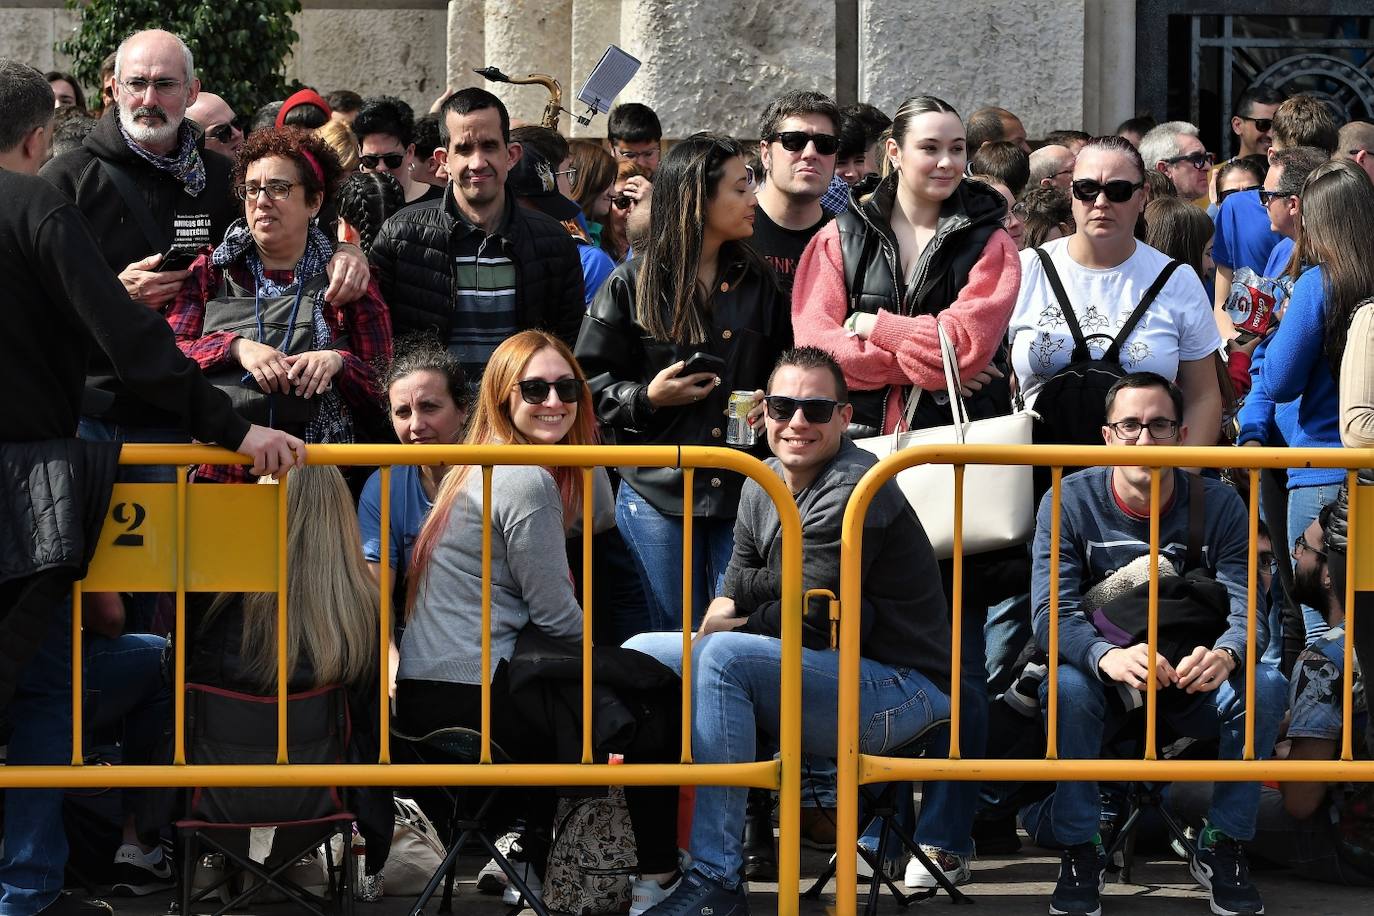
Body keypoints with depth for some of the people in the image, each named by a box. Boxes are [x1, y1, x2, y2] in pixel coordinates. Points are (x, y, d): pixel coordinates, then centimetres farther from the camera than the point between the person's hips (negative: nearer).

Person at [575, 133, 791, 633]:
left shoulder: (758, 282, 11)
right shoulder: (633, 283, 1)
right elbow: (590, 381, 1)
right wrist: (647, 398, -14)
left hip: (742, 492, 3)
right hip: (658, 494, -2)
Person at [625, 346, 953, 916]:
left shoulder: (852, 491, -18)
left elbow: (808, 623, -20)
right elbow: (734, 592, 11)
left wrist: (724, 629, -5)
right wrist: (714, 624, -12)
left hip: (901, 691, -9)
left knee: (724, 656, -31)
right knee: (638, 653, 6)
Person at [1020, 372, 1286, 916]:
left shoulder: (1218, 506, -5)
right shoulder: (1070, 502, -9)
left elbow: (1247, 611, -14)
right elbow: (1051, 615, -19)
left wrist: (1224, 655, -41)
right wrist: (1108, 657, -42)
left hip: (1192, 684, 1)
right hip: (1105, 684, -1)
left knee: (1266, 686, -28)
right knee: (1066, 687, -35)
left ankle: (1222, 850, -12)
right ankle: (1079, 854, -18)